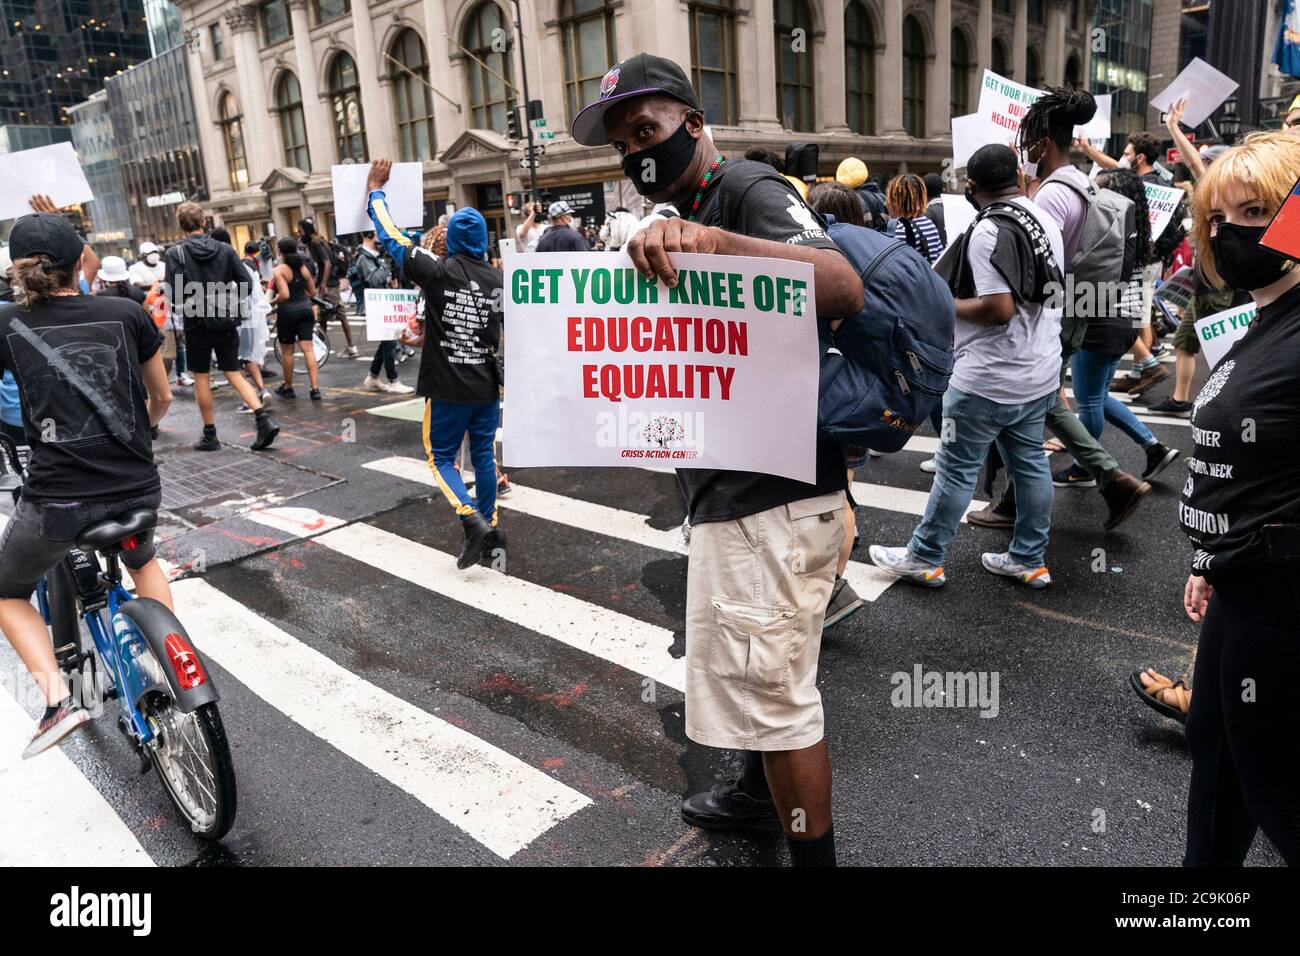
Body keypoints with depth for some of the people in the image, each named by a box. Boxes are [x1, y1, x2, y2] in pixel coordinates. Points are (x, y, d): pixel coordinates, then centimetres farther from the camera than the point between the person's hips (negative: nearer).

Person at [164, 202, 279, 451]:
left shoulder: (175, 253, -7)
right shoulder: (225, 249, 1)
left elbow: (174, 293, -13)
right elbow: (245, 282, -1)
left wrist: (178, 309, 8)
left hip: (197, 323, -3)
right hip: (226, 321, 3)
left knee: (201, 377, 8)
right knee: (234, 373, 8)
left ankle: (210, 435, 13)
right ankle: (264, 419, -10)